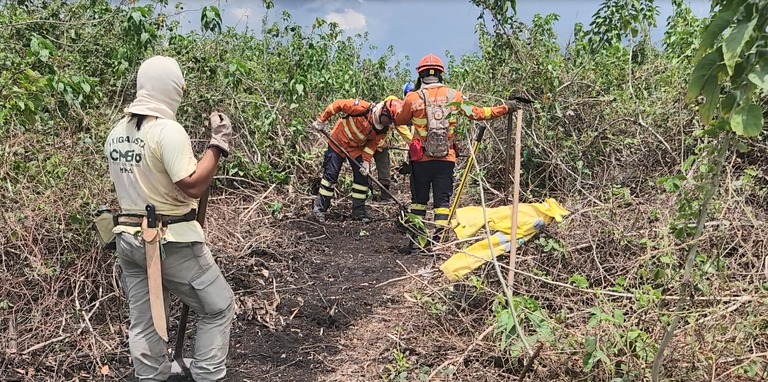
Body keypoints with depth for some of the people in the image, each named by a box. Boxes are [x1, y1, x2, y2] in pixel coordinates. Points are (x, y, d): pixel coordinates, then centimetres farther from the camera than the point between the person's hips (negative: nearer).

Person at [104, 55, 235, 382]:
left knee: (143, 322, 15)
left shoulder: (115, 134, 7)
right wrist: (218, 144, -16)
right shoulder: (168, 130, -19)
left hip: (128, 239, 8)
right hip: (171, 241, -8)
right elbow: (192, 186, -23)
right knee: (218, 307, 9)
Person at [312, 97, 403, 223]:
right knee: (331, 174, -4)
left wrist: (366, 161, -12)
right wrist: (321, 120, -17)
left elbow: (373, 144, -1)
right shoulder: (363, 108, -30)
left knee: (362, 177, 3)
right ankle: (319, 208, 8)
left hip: (358, 148, 6)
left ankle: (359, 212, 15)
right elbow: (338, 104, -22)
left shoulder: (383, 129, -11)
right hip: (338, 141, -5)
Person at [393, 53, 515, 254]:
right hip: (446, 158, 1)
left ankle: (415, 241, 14)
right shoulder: (453, 95, -1)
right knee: (442, 200, 8)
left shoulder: (413, 98, -6)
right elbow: (477, 113, 5)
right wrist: (505, 108, 15)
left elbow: (400, 121, 10)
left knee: (419, 199, 13)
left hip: (421, 158, 0)